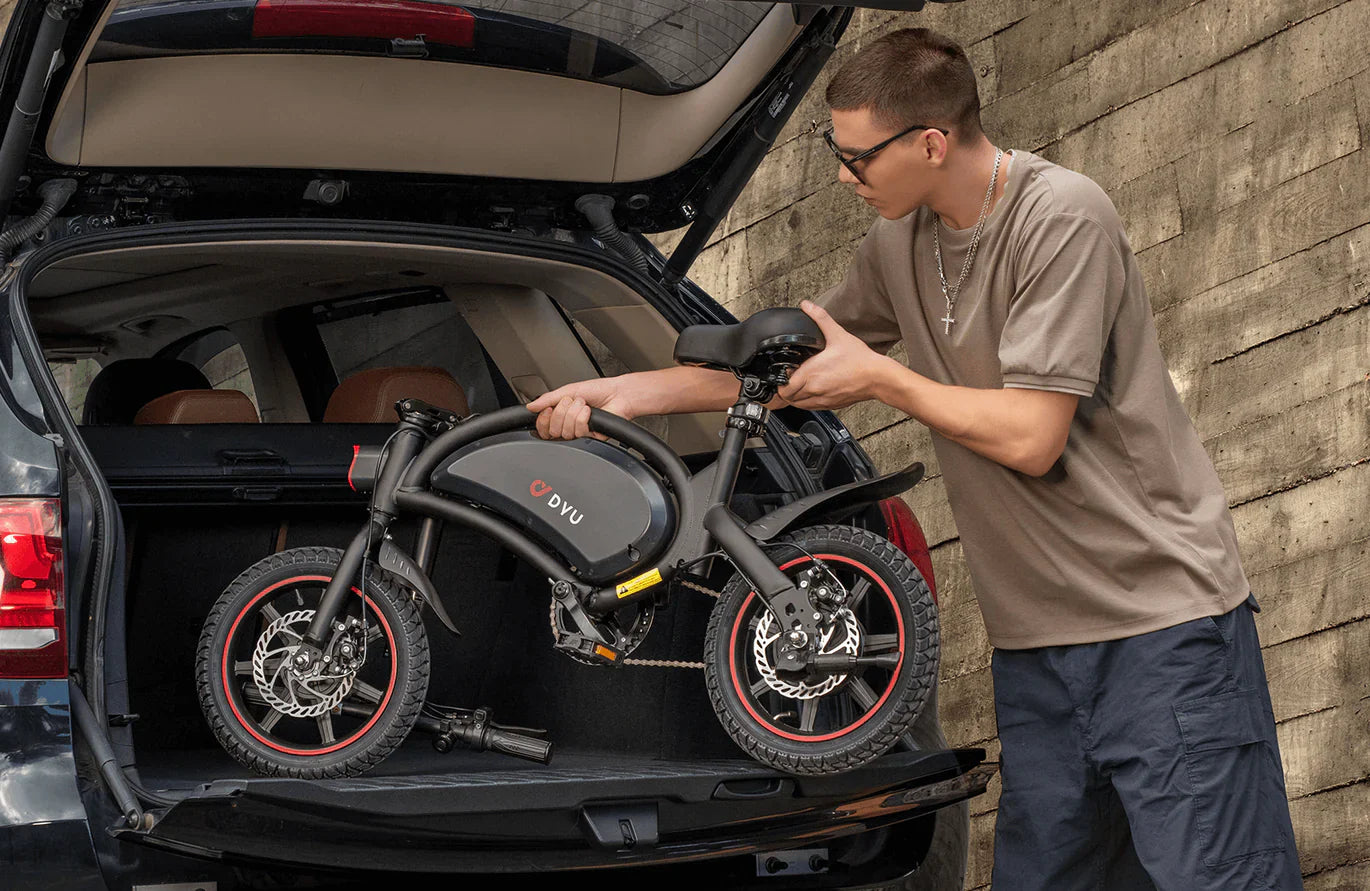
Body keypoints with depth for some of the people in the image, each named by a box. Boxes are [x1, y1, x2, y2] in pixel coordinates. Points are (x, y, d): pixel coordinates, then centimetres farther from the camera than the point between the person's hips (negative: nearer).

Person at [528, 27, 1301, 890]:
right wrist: (629, 391, 15)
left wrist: (876, 375, -5)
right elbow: (793, 368, 23)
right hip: (1038, 645, 7)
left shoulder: (1063, 218, -14)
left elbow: (1031, 436, -17)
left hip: (1163, 619, -7)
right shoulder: (901, 240, 10)